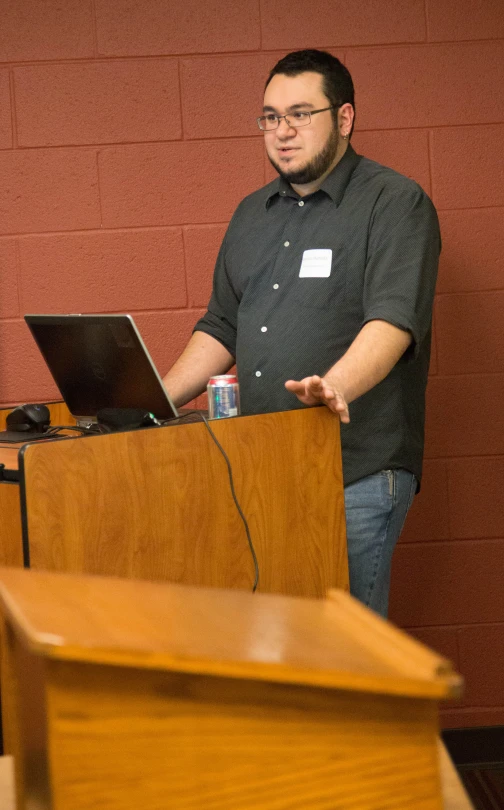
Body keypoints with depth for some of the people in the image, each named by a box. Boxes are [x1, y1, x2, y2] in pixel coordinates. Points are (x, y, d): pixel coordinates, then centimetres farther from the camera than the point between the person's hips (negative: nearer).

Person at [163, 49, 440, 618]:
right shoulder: (252, 214, 19)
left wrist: (334, 387, -35)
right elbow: (221, 328, 23)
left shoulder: (395, 203, -3)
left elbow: (392, 320, -17)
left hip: (358, 471, -6)